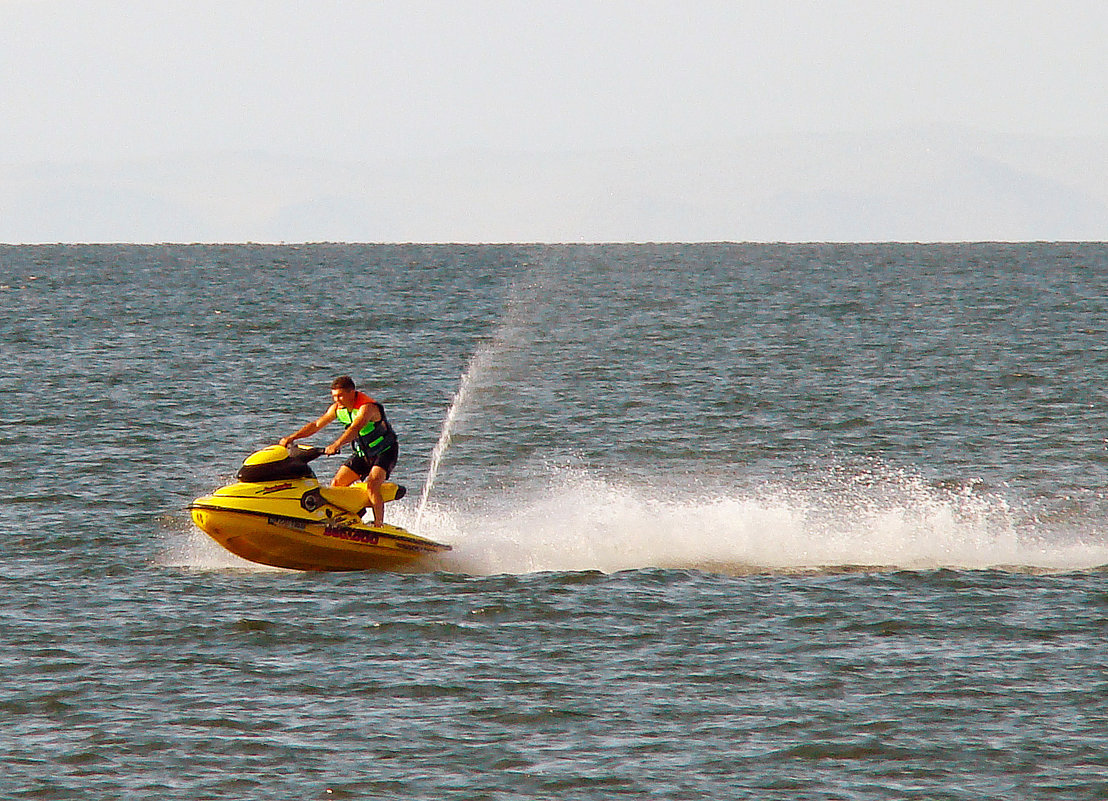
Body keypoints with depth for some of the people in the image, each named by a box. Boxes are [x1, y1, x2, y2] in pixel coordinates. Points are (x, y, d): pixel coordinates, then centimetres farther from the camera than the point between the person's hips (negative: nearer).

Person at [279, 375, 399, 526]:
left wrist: (337, 444, -60)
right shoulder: (337, 408, -3)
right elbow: (317, 424, -1)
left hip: (385, 452, -8)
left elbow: (355, 428, -45)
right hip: (363, 454, 8)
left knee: (372, 484, -29)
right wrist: (292, 437, -12)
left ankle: (378, 524, -29)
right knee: (336, 483, 0)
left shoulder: (367, 407, -28)